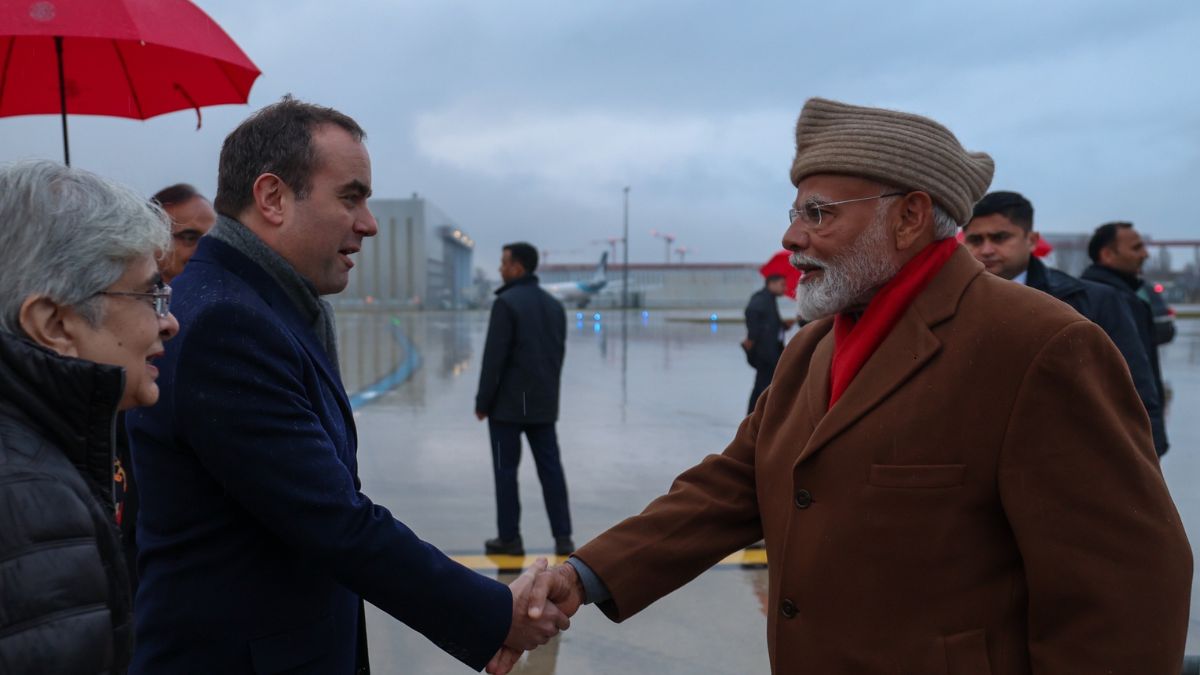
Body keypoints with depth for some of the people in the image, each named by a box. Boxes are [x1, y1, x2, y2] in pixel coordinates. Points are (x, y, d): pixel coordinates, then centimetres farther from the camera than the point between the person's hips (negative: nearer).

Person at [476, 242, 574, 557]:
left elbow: (494, 358, -15)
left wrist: (482, 402, -8)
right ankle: (562, 537, 9)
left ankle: (509, 538, 9)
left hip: (508, 404, -6)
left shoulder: (506, 303, -13)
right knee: (551, 468, 8)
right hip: (543, 405, 6)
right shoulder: (554, 305, 10)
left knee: (506, 470, 4)